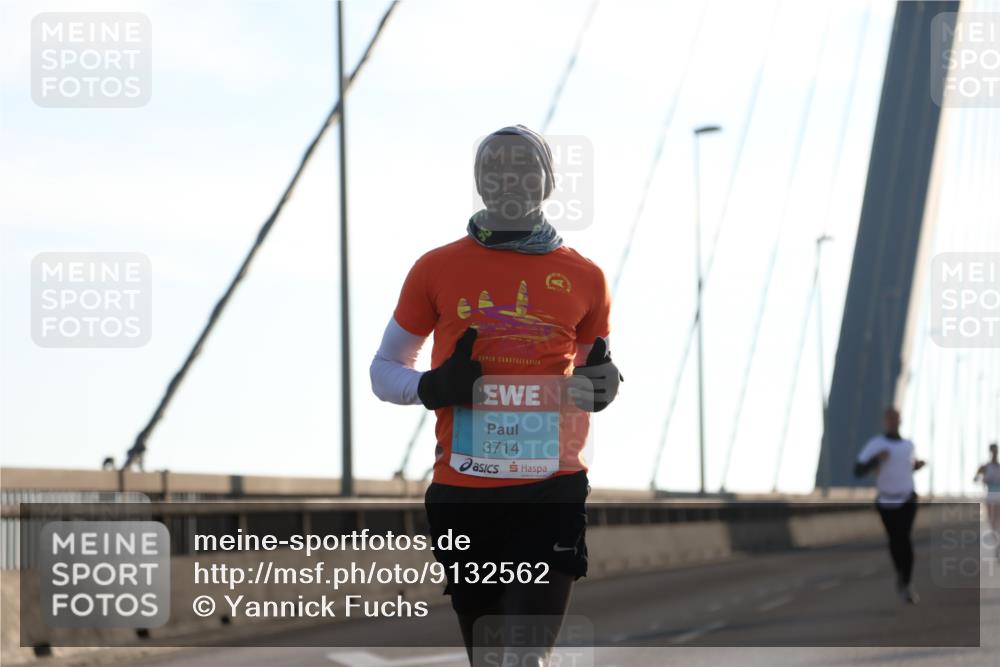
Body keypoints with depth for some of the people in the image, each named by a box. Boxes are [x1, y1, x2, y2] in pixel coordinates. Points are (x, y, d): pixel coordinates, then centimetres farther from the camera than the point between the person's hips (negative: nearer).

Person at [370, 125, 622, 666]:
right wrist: (432, 387, -8)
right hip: (463, 496, 1)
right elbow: (385, 370, 14)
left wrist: (599, 386, -3)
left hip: (550, 496, -1)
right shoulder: (437, 270, 6)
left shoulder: (584, 279, 9)